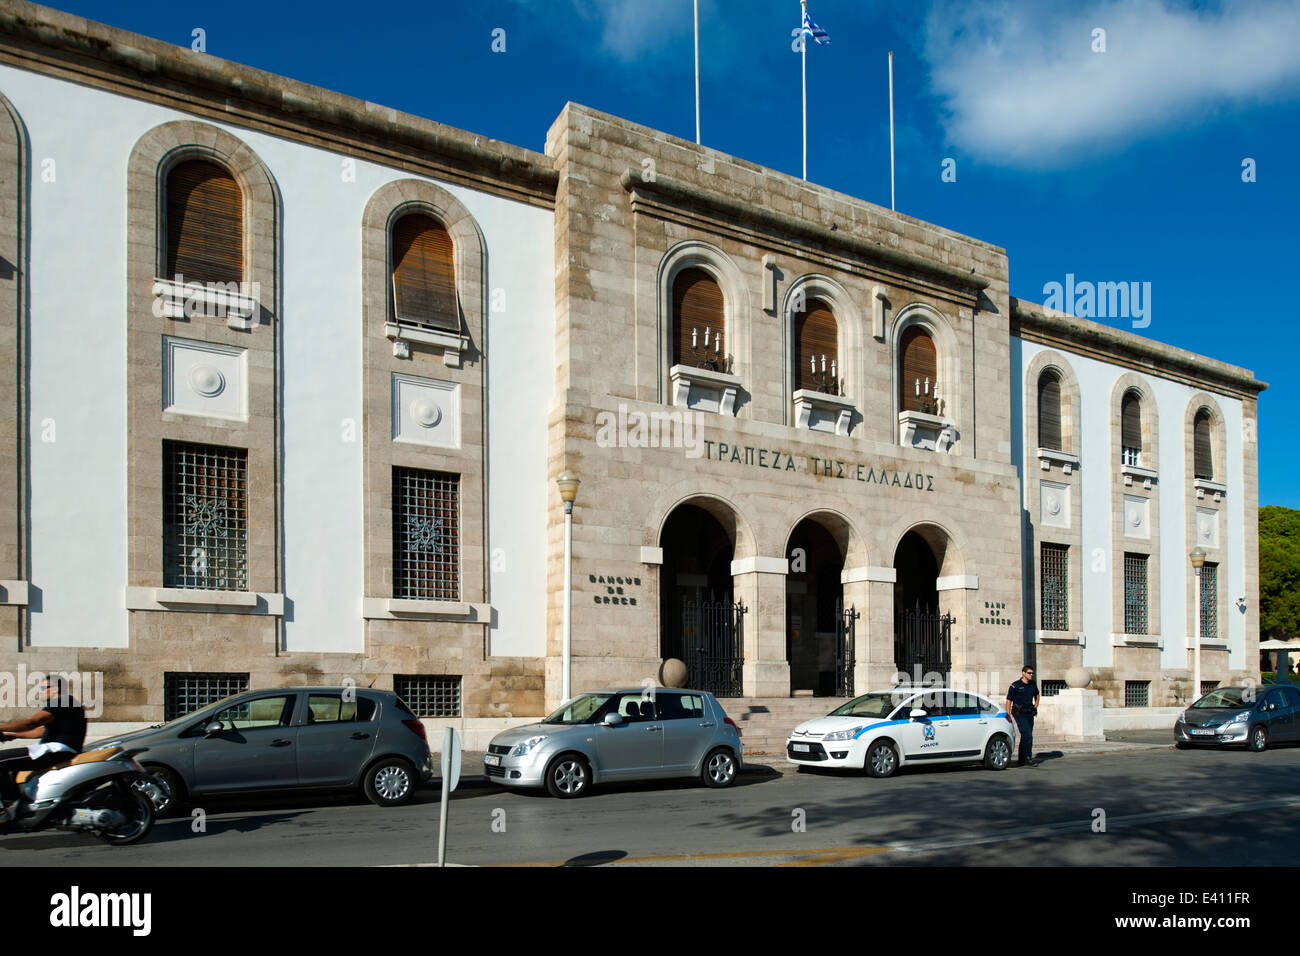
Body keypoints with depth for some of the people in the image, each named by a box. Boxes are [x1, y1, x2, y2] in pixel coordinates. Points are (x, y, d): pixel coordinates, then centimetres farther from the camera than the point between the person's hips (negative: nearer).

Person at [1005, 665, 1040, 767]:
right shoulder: (1015, 686, -8)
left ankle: (1021, 760, 13)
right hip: (1019, 714, -6)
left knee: (1025, 737, 7)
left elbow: (1036, 695, 30)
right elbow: (1008, 701, -6)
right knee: (1028, 735, -17)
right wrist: (1008, 715, -11)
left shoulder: (1033, 685, 8)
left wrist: (1036, 706, 15)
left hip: (1029, 714, 6)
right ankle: (1028, 757, -12)